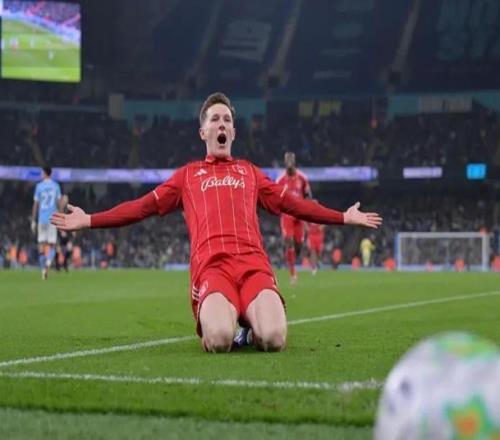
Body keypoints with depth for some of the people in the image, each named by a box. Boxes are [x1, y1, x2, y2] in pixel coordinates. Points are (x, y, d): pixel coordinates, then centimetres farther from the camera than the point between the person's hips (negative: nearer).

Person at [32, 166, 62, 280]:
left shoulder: (39, 186, 0)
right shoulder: (56, 186, 4)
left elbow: (35, 204, 0)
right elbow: (59, 202, 1)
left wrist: (33, 221, 6)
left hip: (42, 219, -1)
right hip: (53, 219, 1)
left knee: (42, 244, 6)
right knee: (52, 245, 3)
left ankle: (43, 269, 0)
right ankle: (48, 262, -25)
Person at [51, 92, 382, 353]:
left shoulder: (249, 171, 31)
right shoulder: (188, 175, 27)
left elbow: (291, 203, 32)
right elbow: (144, 206, 23)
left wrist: (344, 217, 29)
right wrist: (88, 220, 15)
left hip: (254, 264, 1)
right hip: (211, 265, -1)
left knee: (274, 339, -29)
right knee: (219, 340, -33)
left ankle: (252, 320, 6)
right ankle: (213, 318, 4)